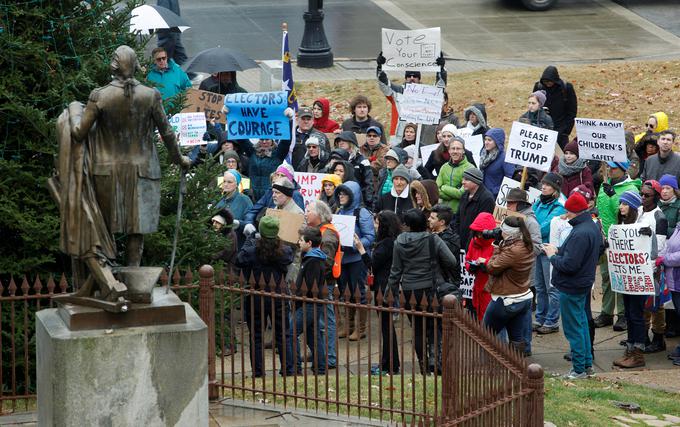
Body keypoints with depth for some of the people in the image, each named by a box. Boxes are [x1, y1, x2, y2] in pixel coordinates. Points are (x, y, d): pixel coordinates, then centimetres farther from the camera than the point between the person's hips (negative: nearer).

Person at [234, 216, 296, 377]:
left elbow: (238, 261, 0)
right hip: (279, 296, 2)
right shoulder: (285, 251, -11)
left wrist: (250, 239, 8)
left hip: (255, 298, -1)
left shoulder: (252, 250, -17)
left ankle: (258, 372, 10)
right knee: (283, 335, 12)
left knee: (256, 336, 9)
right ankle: (288, 369, 13)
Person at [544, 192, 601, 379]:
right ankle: (587, 364, 26)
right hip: (584, 284, 10)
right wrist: (559, 251, 4)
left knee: (573, 328, -1)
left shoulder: (580, 234, -27)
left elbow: (569, 265, -29)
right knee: (582, 323, 19)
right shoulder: (593, 227, 6)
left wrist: (552, 256, -11)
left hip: (571, 287, -10)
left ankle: (579, 369, 5)